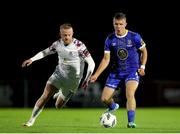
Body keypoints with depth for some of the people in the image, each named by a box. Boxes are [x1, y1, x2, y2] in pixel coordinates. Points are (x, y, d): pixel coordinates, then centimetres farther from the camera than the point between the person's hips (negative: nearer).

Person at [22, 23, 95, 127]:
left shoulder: (79, 46, -22)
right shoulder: (58, 44, -6)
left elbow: (91, 63, -18)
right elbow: (45, 52, 12)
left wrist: (87, 79, -28)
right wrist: (32, 59, -1)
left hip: (72, 80, -3)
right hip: (59, 74, 3)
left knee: (58, 106, 6)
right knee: (45, 96, -15)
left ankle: (62, 94, 41)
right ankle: (31, 120, -5)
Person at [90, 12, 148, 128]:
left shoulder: (134, 37, -9)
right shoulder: (110, 40, -3)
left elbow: (144, 51, 7)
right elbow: (106, 59, 1)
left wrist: (142, 66, -3)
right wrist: (96, 74, -7)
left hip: (132, 72, -3)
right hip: (116, 73, 3)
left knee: (129, 94, -30)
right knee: (104, 98, 1)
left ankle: (131, 122, -27)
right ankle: (113, 107, 37)